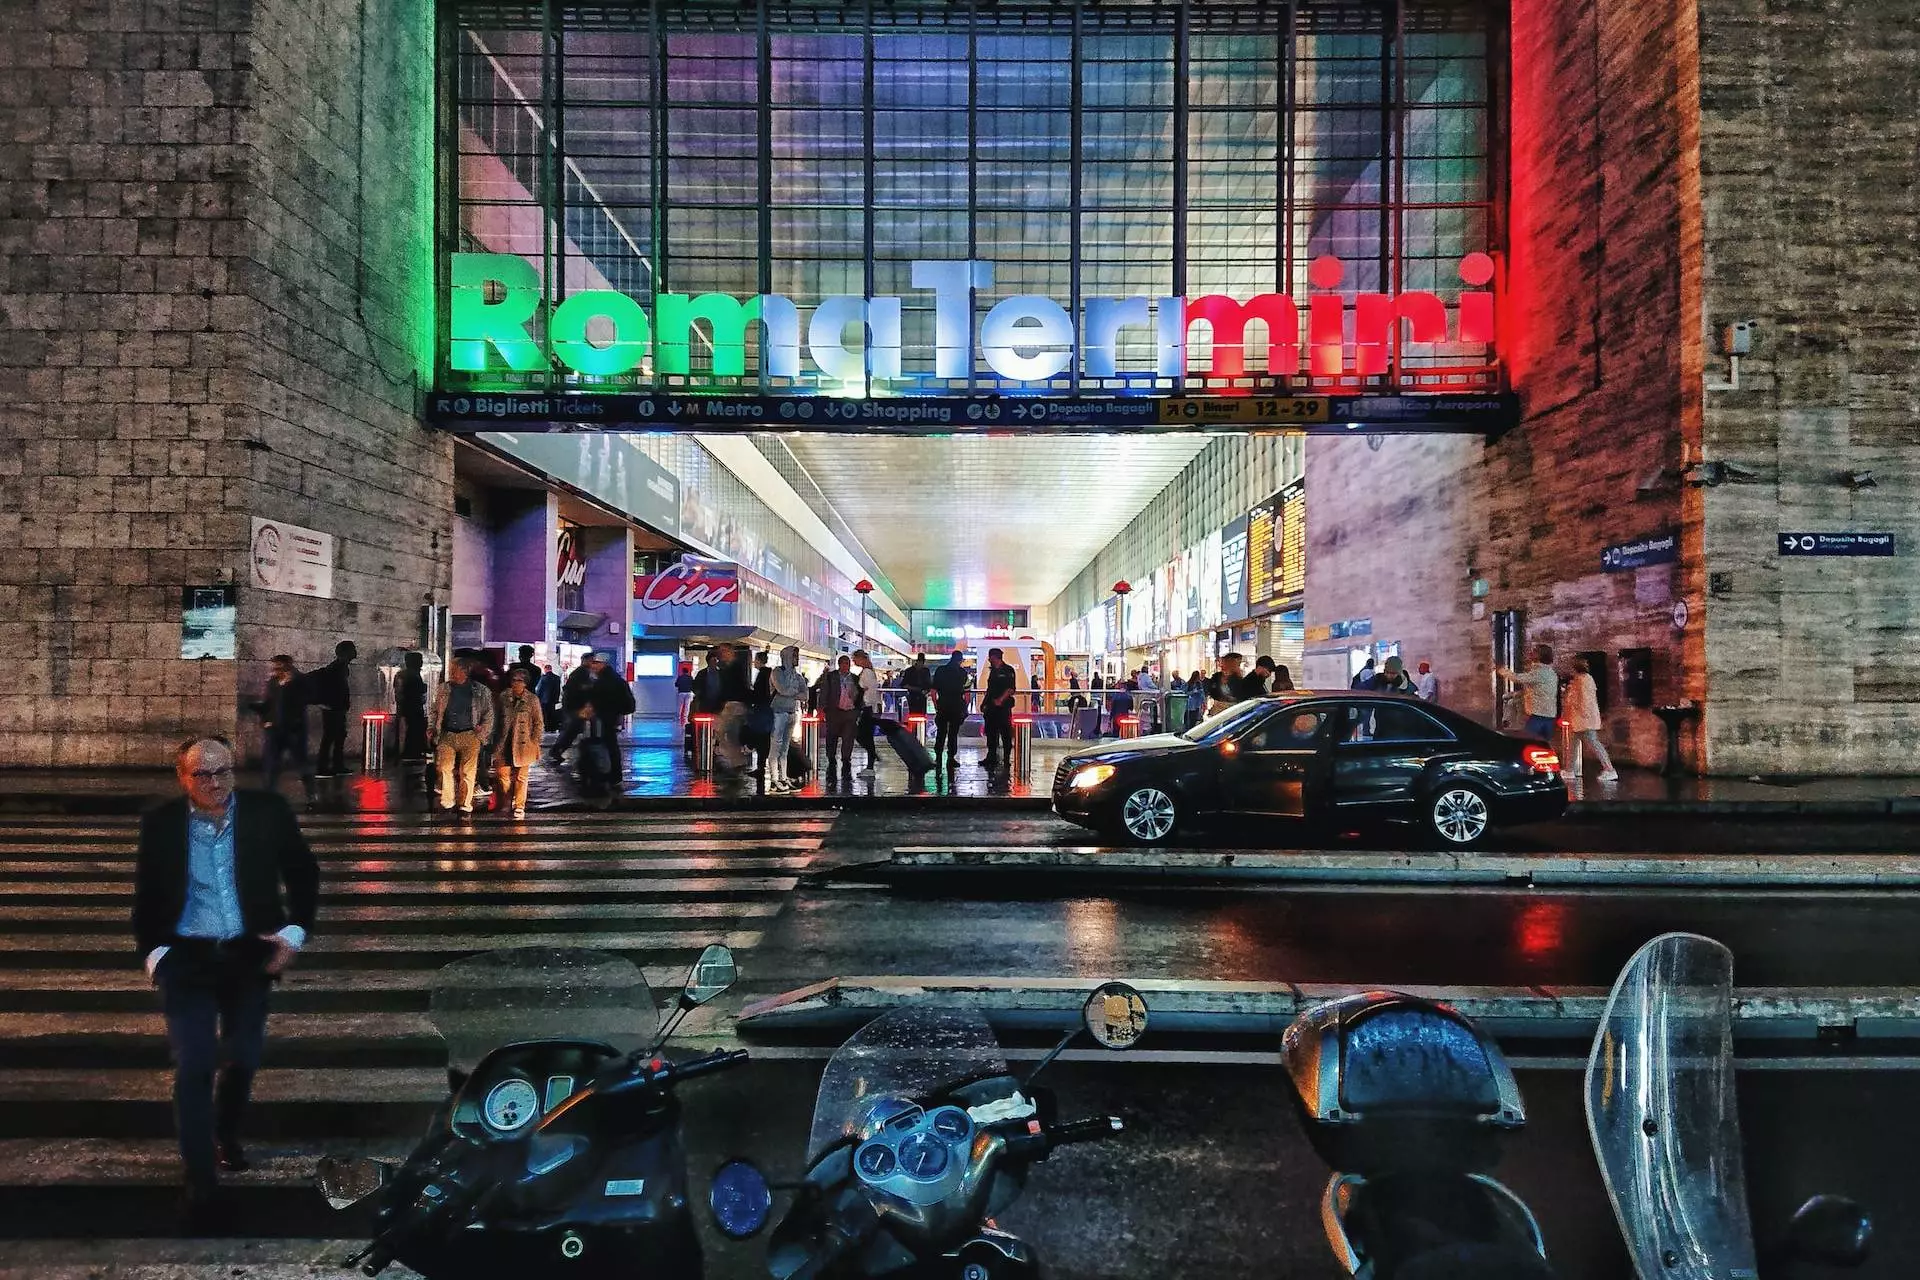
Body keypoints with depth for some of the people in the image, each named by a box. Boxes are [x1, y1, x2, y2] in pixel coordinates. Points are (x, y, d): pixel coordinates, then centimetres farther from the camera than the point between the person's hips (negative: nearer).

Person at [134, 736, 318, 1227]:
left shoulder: (268, 811, -6)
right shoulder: (160, 824, -4)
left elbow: (303, 872, 4)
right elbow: (147, 896, 5)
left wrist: (295, 931, -5)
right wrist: (153, 952, -6)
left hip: (250, 953, 1)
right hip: (186, 957, -1)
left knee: (243, 1058, 14)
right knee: (194, 1065, -7)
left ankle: (226, 1133, 45)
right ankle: (201, 1183, 5)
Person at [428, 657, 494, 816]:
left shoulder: (480, 690, 5)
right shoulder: (443, 690, 13)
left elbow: (489, 713, 7)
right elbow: (434, 711, 20)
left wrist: (482, 732, -3)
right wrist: (431, 728, 6)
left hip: (470, 736, -2)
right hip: (447, 735, 2)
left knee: (467, 772, -2)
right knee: (444, 768, -9)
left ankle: (465, 805, 4)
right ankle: (447, 803, 0)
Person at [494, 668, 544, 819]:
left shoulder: (532, 700, -2)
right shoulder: (503, 697, 7)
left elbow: (538, 723, 1)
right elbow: (497, 719, 14)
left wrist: (535, 743, -4)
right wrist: (497, 741, 9)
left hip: (523, 743, -3)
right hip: (505, 744, 3)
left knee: (521, 777, 2)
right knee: (503, 774, 4)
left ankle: (519, 807, 9)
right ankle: (508, 803, 22)